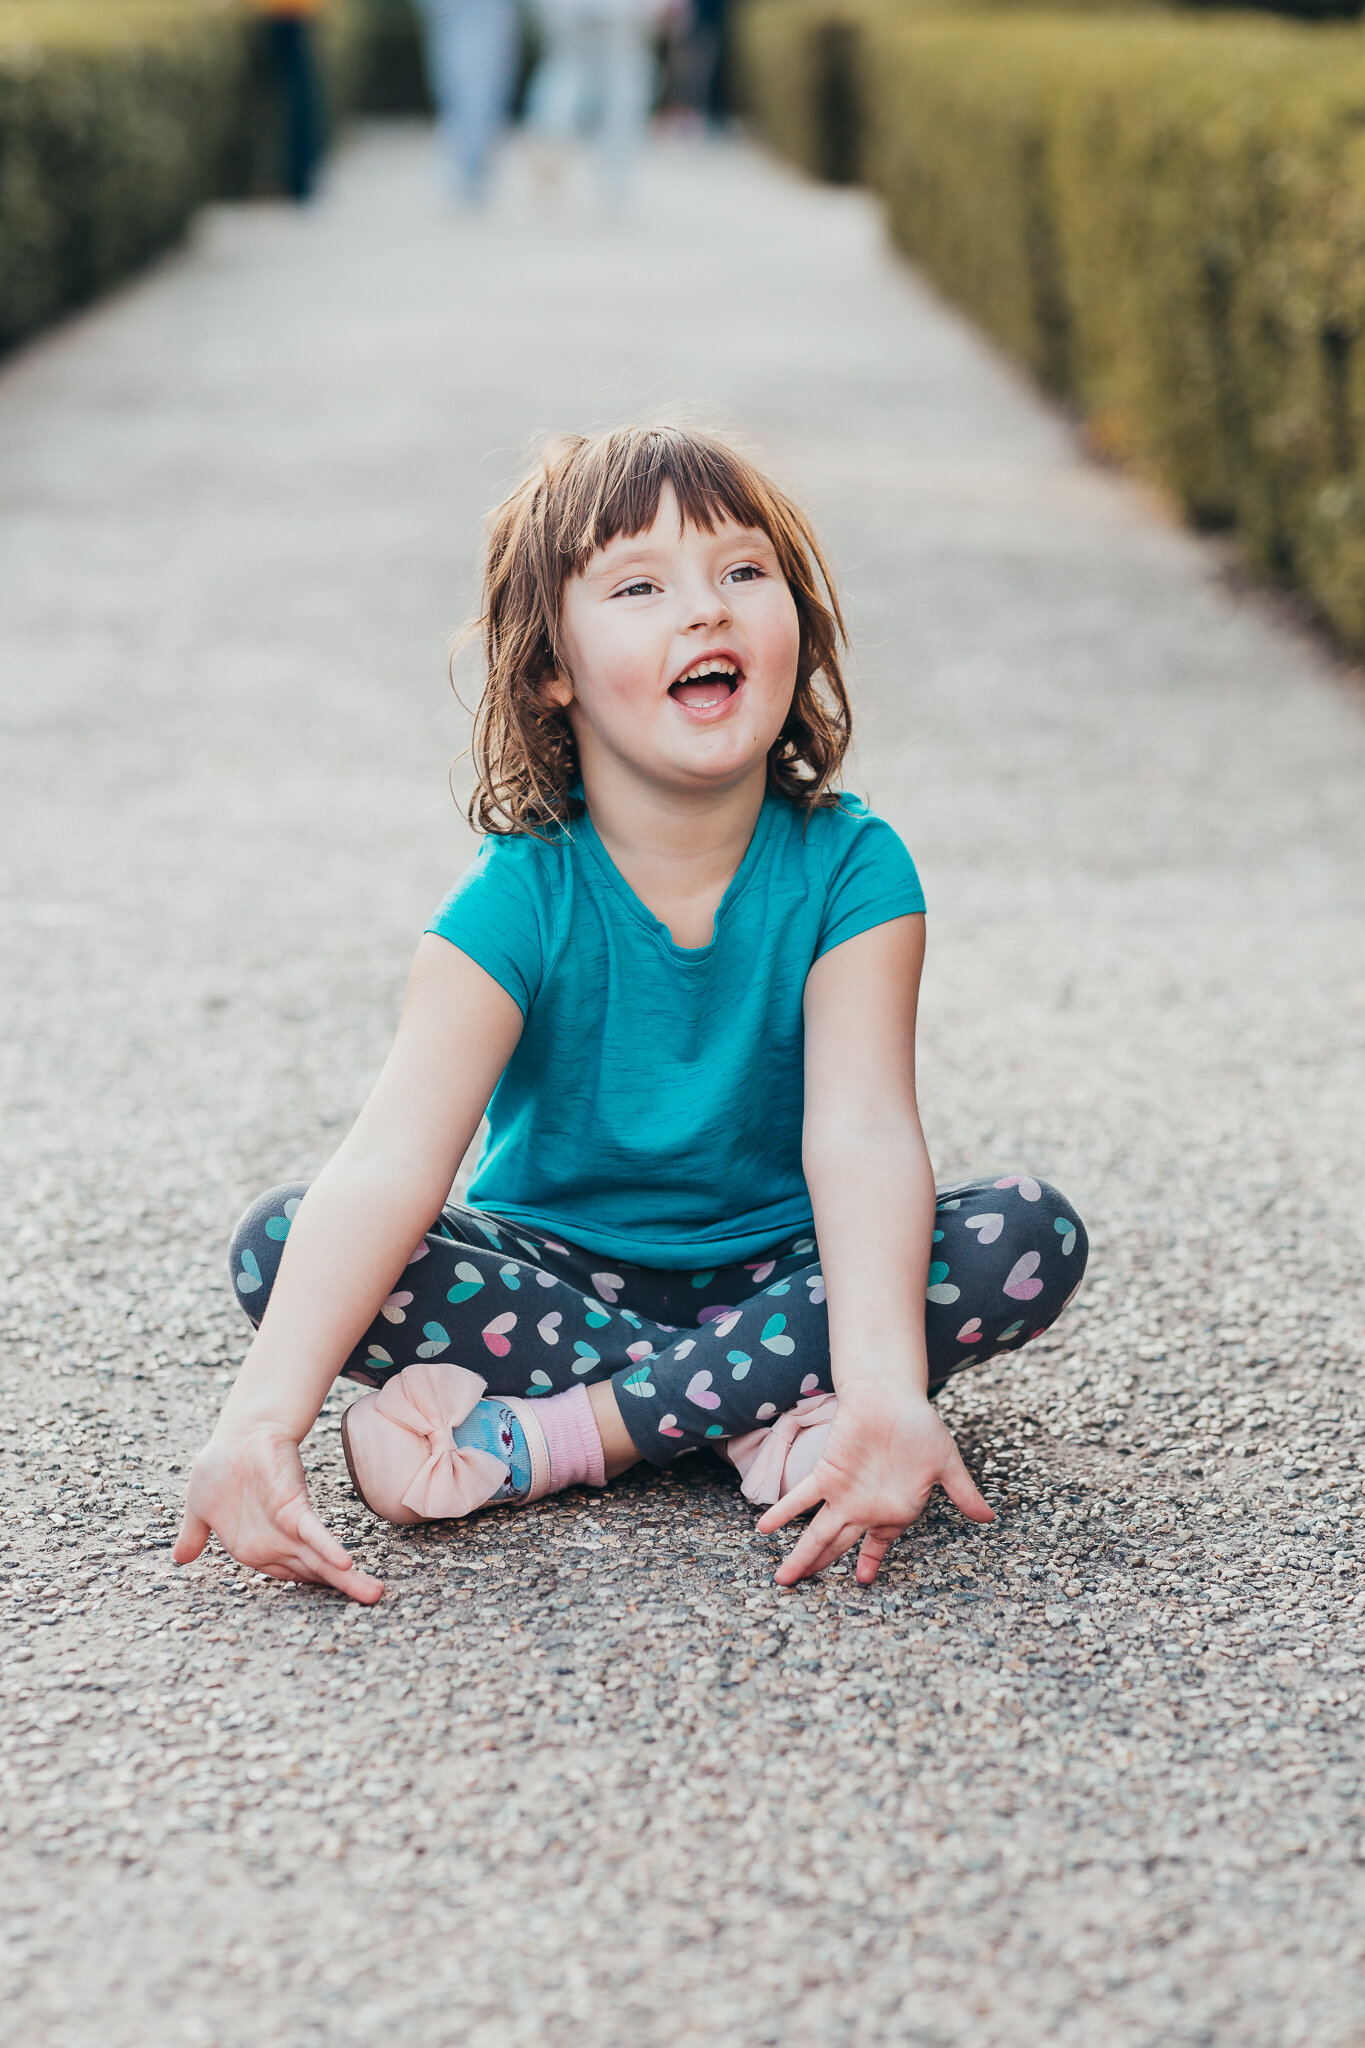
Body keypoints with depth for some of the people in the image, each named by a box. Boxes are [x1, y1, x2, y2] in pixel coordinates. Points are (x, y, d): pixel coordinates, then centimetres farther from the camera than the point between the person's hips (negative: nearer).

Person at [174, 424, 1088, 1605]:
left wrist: (884, 1386, -48)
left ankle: (537, 1441, -27)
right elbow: (392, 1162, -31)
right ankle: (760, 1416, -26)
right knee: (280, 1244, -24)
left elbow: (862, 1132, -30)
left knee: (1033, 1237, -27)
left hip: (780, 1270, 1)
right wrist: (265, 1416, -46)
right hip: (562, 1268, 0)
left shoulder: (846, 870, -16)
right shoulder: (523, 899, -19)